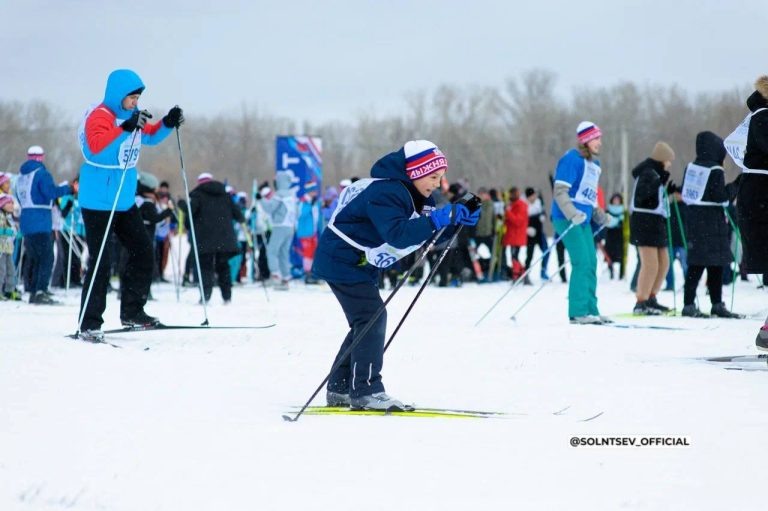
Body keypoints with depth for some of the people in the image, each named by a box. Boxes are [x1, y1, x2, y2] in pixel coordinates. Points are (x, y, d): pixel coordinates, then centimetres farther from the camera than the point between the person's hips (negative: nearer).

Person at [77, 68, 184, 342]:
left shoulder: (130, 115, 9)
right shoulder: (99, 117, -16)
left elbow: (149, 137, 26)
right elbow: (96, 147, -34)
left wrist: (167, 123, 7)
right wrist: (125, 128, -43)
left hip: (125, 201, 9)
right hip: (98, 203, -9)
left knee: (143, 253, 10)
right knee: (100, 264, -9)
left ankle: (132, 311, 22)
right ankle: (89, 324, -4)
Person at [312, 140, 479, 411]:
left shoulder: (410, 194, 7)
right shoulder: (385, 193, -26)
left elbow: (429, 235, 7)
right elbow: (397, 235, -39)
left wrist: (457, 217, -9)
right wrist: (434, 221, -44)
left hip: (359, 263, 11)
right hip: (342, 260, -11)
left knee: (366, 322, 12)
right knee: (371, 317, -16)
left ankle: (340, 389, 18)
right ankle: (365, 390, -16)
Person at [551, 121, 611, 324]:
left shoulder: (594, 164, 16)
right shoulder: (572, 159, -11)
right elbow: (560, 191, -17)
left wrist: (600, 216, 12)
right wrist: (573, 214, -27)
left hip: (584, 219, 9)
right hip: (567, 218, -9)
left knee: (591, 263, 9)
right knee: (582, 262, -14)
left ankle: (590, 309, 16)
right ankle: (578, 312, -12)